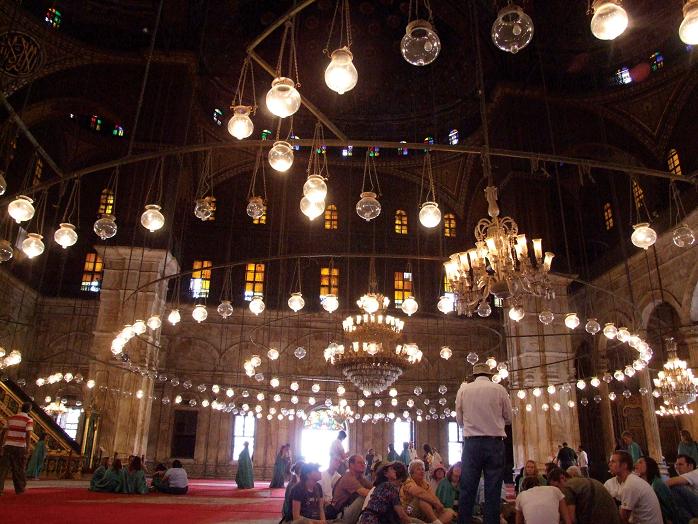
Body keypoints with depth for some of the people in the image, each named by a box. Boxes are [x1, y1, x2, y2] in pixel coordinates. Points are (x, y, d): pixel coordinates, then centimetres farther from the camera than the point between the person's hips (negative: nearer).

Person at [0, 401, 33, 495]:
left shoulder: (11, 418, 10)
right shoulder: (29, 420, -5)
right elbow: (28, 435, -15)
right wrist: (27, 449, -13)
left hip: (8, 445, 3)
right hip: (20, 447, -3)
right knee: (19, 469, 9)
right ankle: (20, 489, 18)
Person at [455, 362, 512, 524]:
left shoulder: (463, 390, 4)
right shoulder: (499, 389, 2)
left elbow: (460, 420, 8)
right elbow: (508, 418, 9)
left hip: (471, 443, 1)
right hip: (495, 443, 0)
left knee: (467, 489, 5)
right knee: (493, 491, 4)